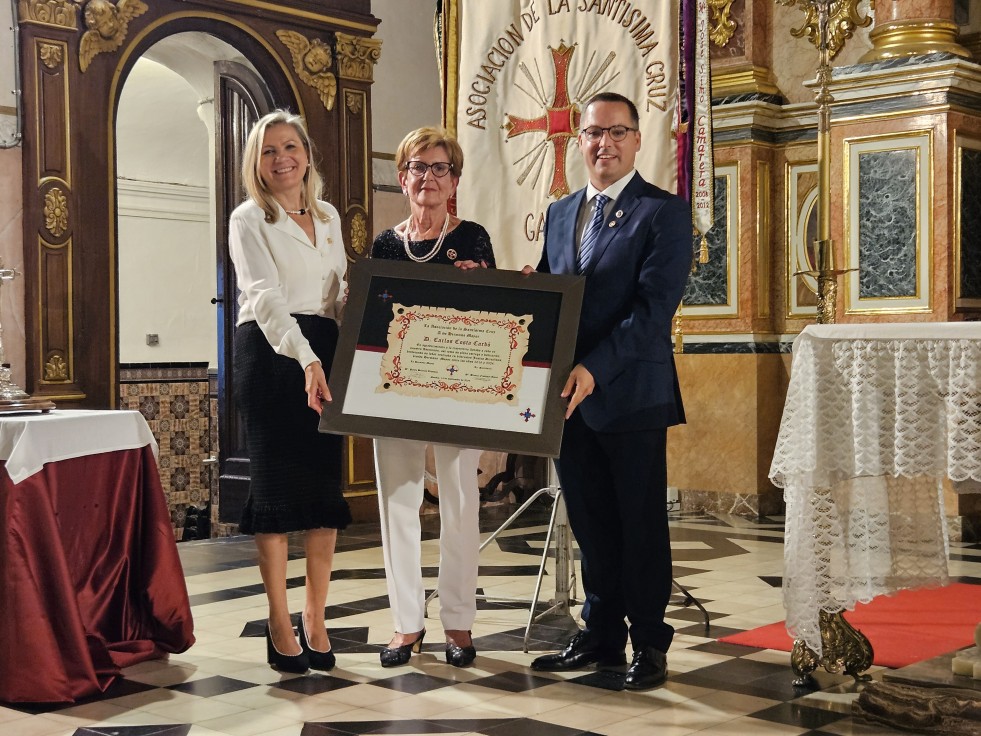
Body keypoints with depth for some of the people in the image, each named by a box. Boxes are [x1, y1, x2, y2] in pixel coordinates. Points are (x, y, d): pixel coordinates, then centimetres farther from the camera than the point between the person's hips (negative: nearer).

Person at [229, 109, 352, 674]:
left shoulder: (329, 216, 16)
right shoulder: (249, 220, -1)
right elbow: (266, 295, -14)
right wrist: (306, 359, -27)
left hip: (325, 354, 5)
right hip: (271, 353, -5)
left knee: (325, 483, 3)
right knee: (277, 484, -3)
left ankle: (315, 619, 11)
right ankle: (279, 623, 5)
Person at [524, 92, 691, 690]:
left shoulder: (665, 212, -5)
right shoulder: (560, 213, 16)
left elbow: (655, 306, -15)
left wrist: (594, 369, -23)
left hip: (631, 393, -6)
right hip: (568, 394, 6)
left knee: (642, 523, 4)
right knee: (591, 523, 13)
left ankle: (650, 643, 16)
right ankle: (601, 635, 24)